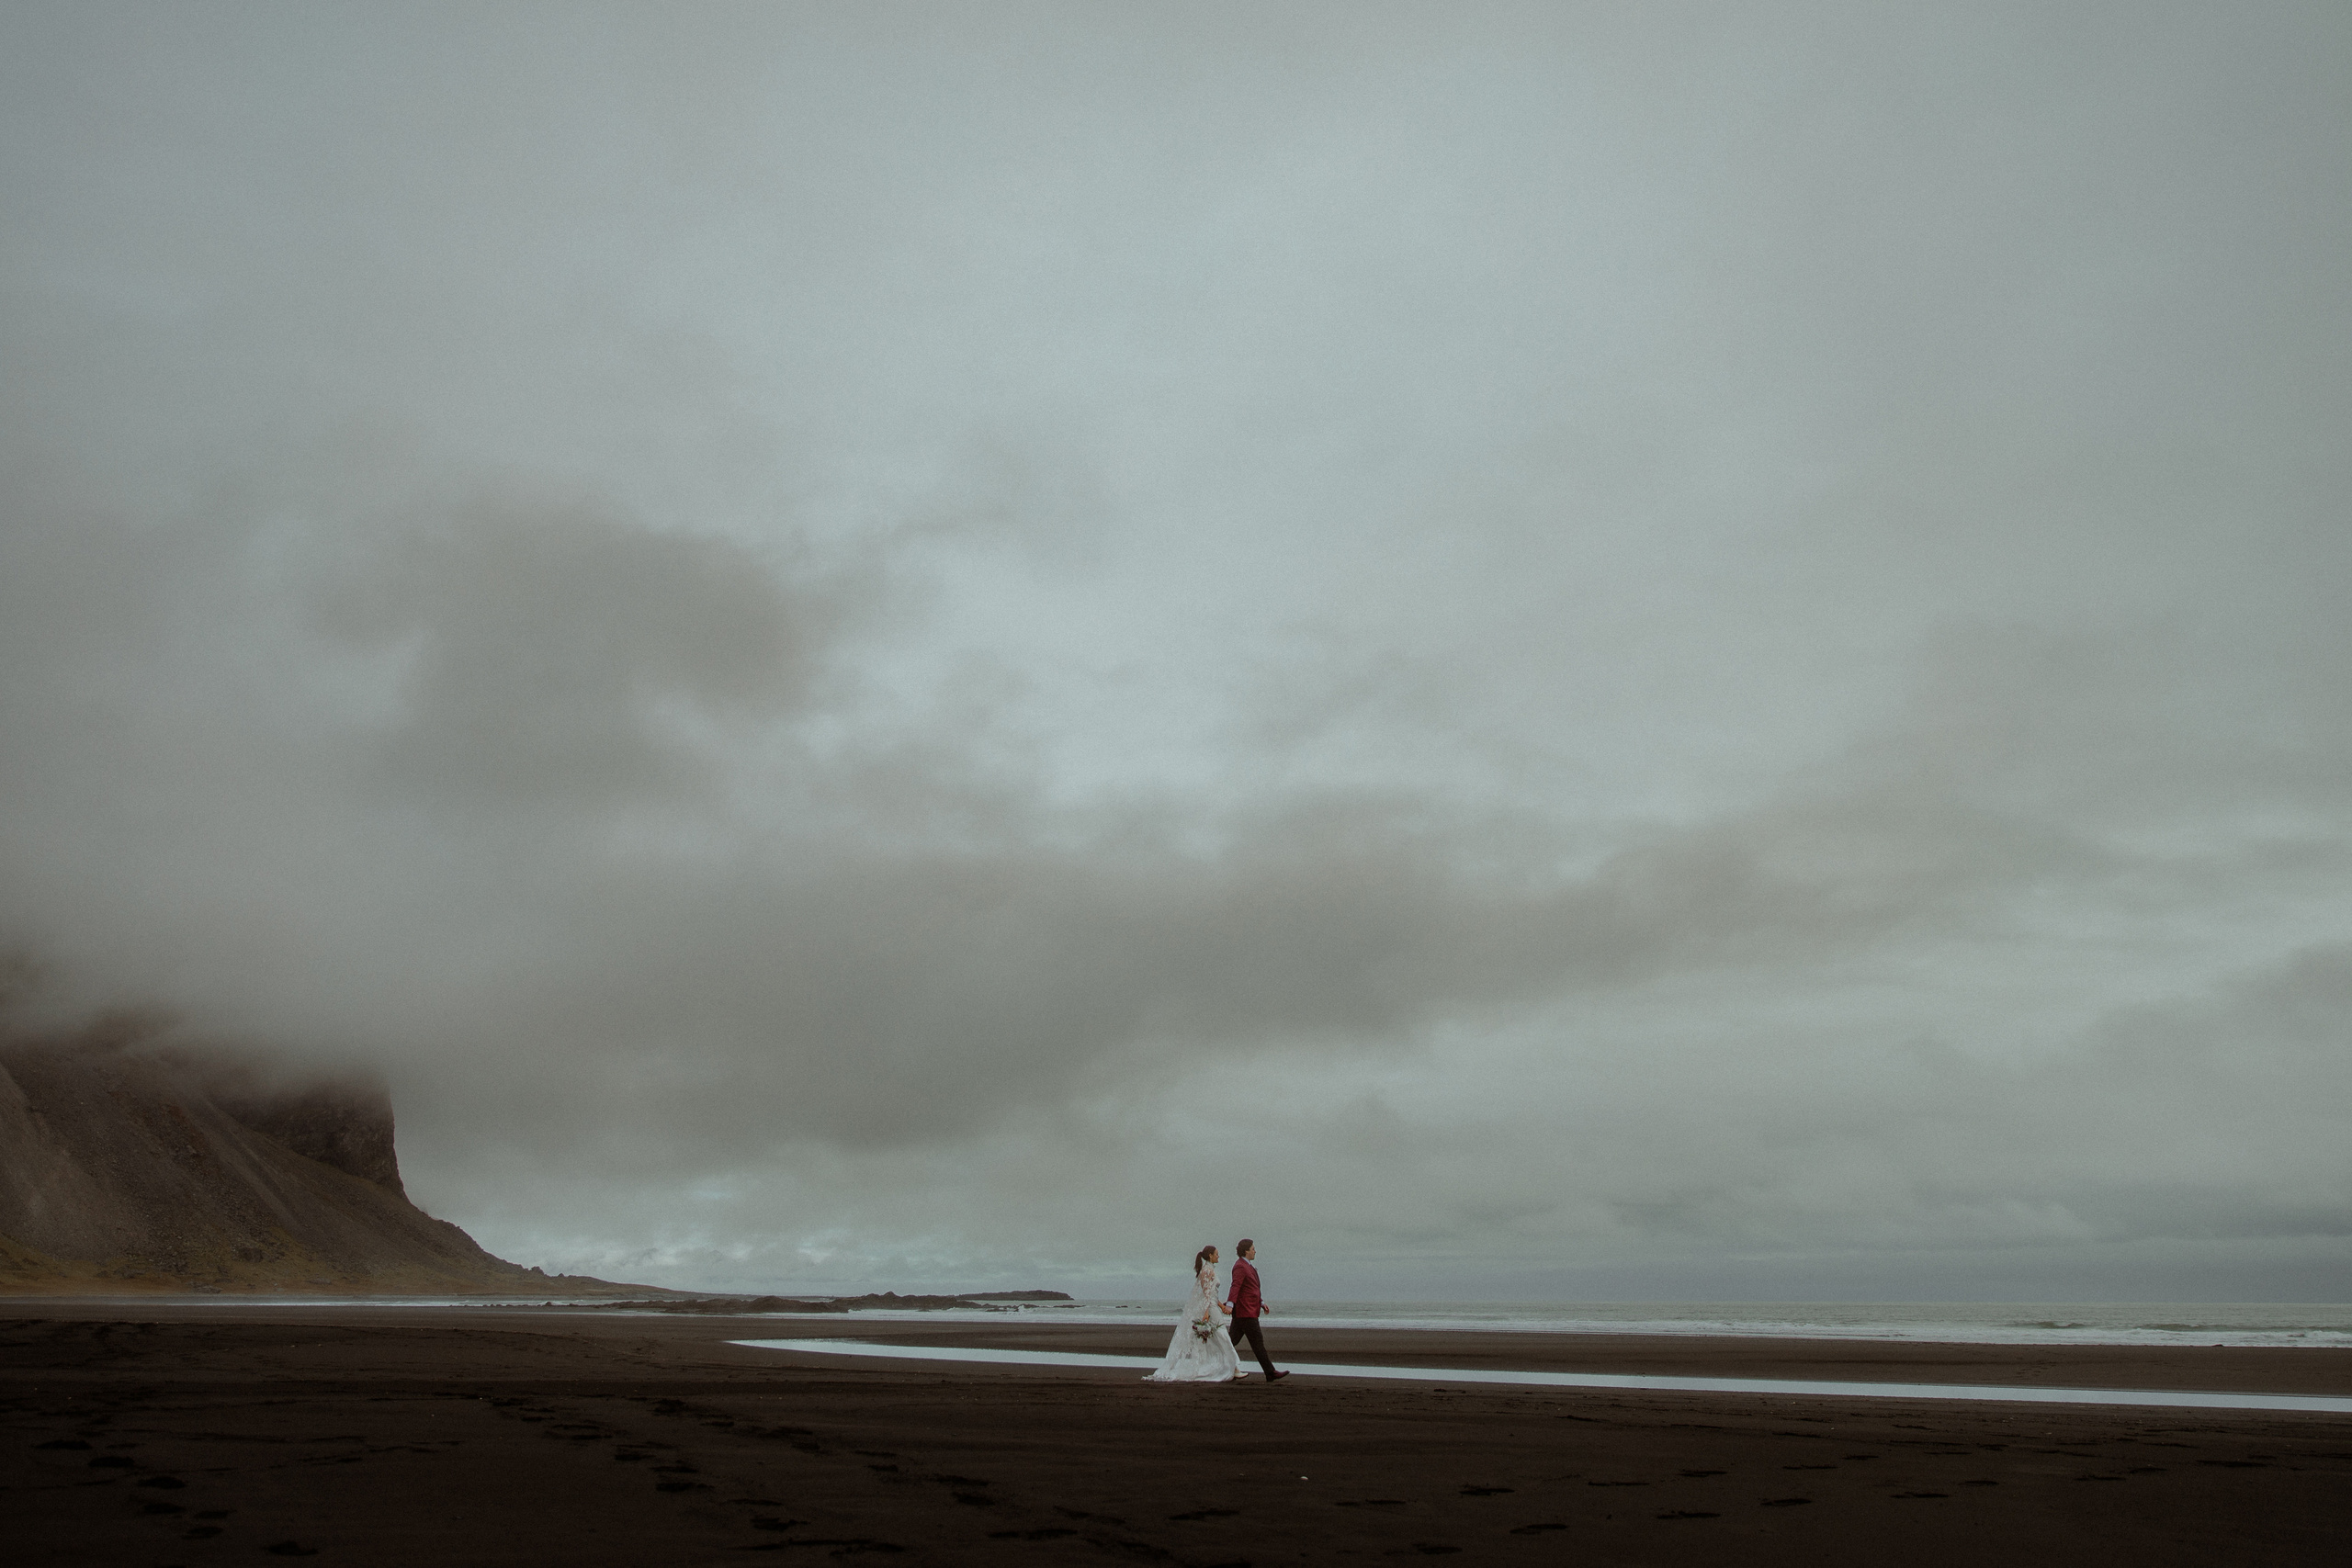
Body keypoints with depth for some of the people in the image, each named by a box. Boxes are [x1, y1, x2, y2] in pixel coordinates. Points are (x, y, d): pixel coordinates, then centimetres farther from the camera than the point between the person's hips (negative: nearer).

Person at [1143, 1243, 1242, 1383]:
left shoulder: (1204, 1270, 18)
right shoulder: (1209, 1270, -11)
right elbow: (1207, 1292, -20)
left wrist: (1221, 1306, 27)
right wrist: (1206, 1312, -26)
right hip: (1208, 1308, -10)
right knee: (1222, 1340, -3)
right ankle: (1233, 1369, 1)